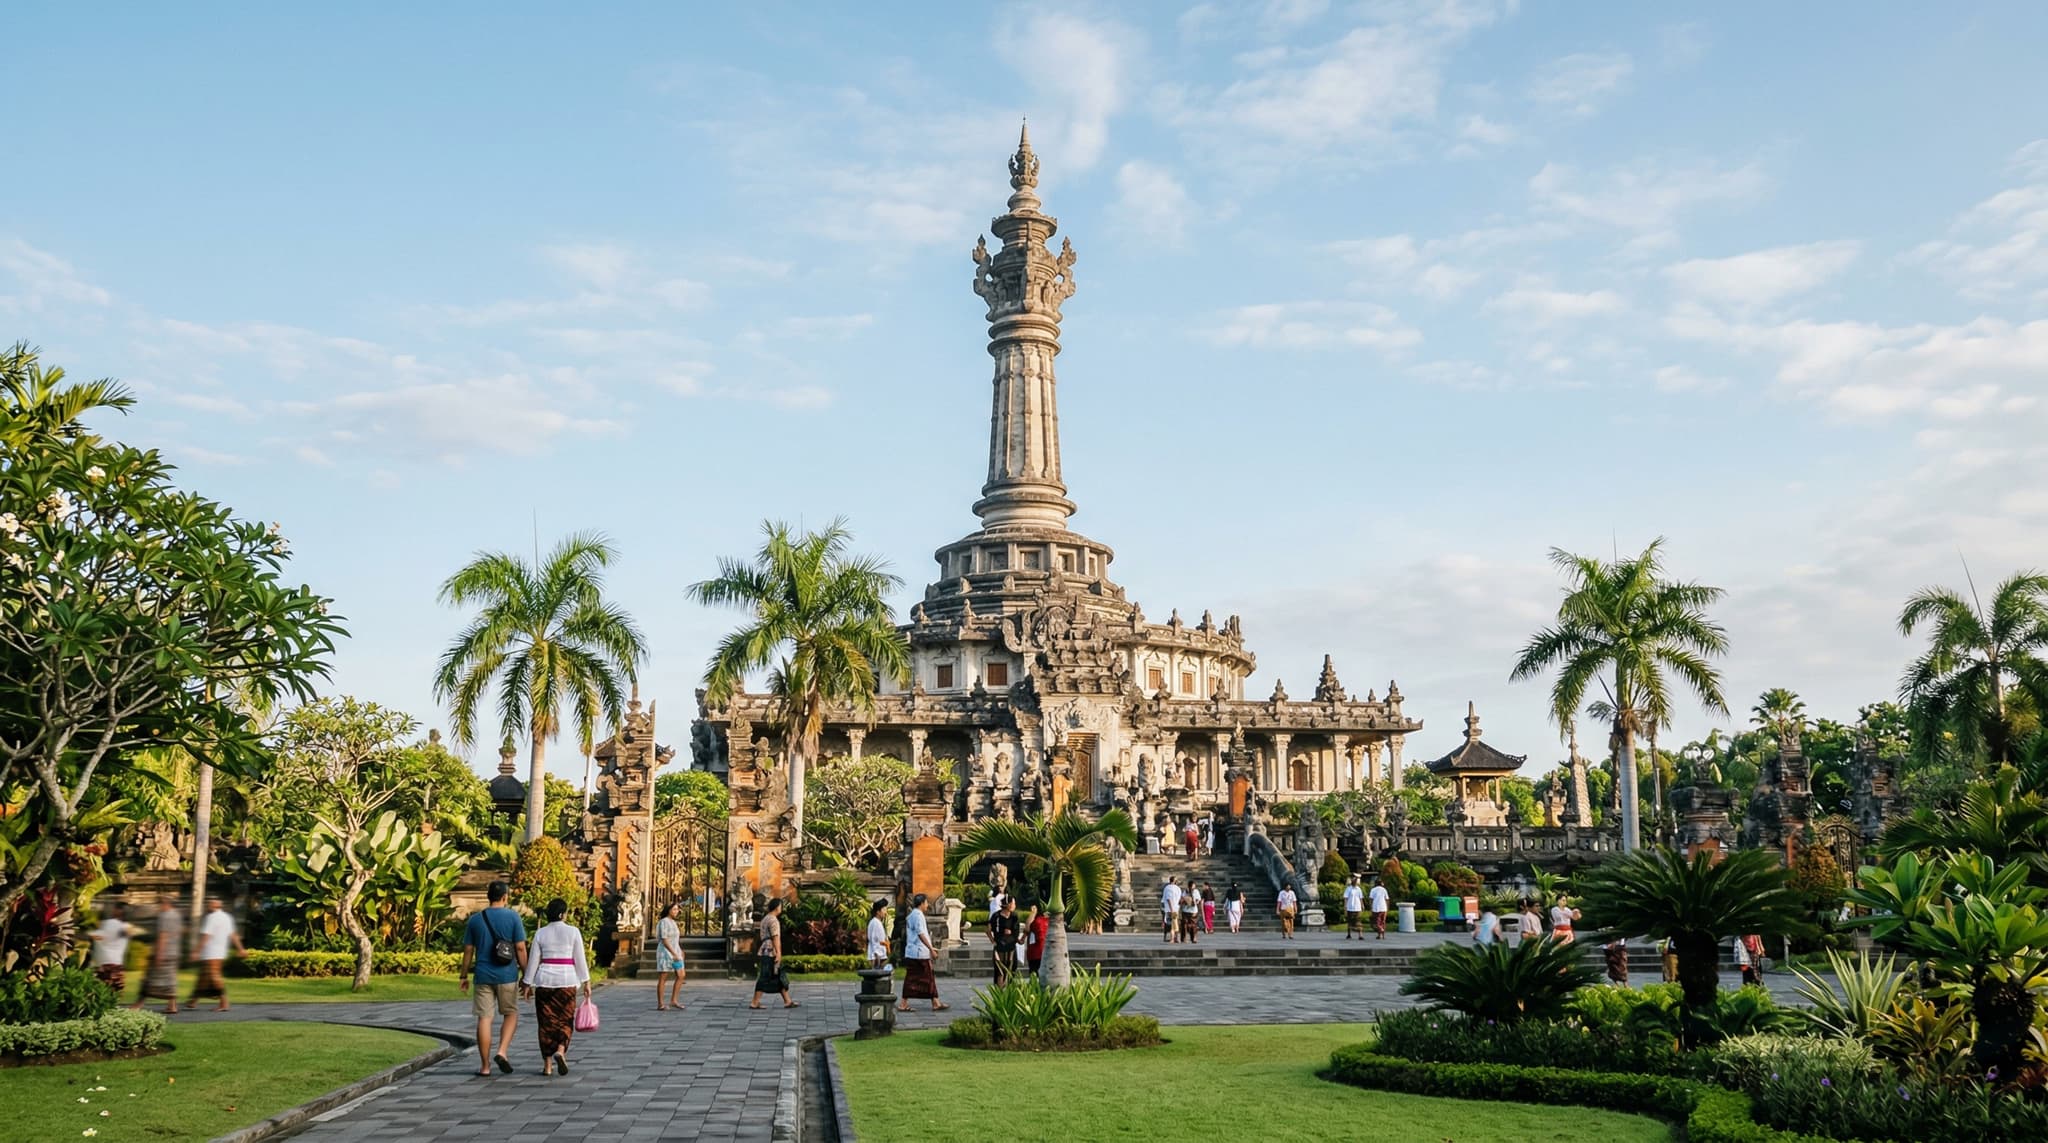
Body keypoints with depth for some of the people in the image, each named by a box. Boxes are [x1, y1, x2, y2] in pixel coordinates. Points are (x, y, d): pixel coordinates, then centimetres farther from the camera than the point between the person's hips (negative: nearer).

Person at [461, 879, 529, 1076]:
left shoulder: (475, 919, 4)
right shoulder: (513, 917, -3)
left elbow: (468, 950, 6)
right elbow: (520, 948, -5)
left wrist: (464, 976, 16)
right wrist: (526, 973, 3)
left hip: (483, 976, 2)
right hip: (507, 975, -2)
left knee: (484, 1018, 4)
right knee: (511, 1014, 14)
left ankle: (485, 1066, 5)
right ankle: (502, 1051, -4)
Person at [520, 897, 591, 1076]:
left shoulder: (540, 933, 2)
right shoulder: (573, 932, -4)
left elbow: (533, 961, 3)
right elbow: (580, 960, -4)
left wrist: (528, 984, 10)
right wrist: (586, 983, 2)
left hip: (544, 981, 2)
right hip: (567, 981, -2)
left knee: (546, 1022, 8)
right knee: (565, 1020, 10)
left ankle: (547, 1065, 6)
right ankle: (560, 1051, -15)